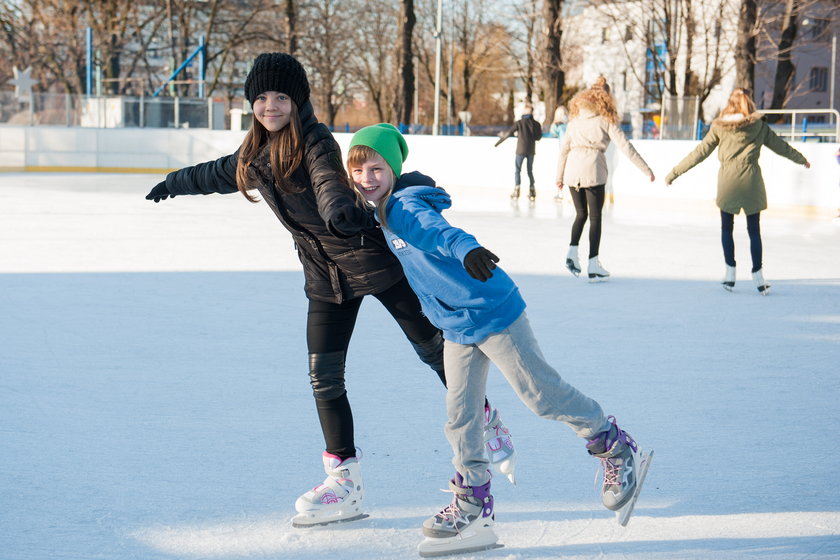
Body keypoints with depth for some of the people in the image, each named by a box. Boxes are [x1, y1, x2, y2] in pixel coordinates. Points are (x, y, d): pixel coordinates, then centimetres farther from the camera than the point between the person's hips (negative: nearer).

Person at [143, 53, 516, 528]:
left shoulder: (315, 141, -17)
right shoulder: (255, 154, 6)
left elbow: (328, 182, -36)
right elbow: (221, 173, 28)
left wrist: (340, 207, -59)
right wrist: (176, 183, 44)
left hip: (371, 257, -6)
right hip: (325, 274, 7)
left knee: (433, 346, 5)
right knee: (325, 376, 0)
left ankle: (483, 421, 28)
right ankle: (345, 480, 8)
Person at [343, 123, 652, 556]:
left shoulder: (407, 207, -21)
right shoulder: (384, 214, 9)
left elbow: (434, 228, -44)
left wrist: (465, 248, -64)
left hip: (493, 312, -9)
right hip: (456, 328, 9)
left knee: (540, 393, 0)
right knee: (459, 413, 7)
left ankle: (618, 451, 17)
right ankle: (473, 503, 15)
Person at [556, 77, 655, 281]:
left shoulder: (576, 118, 13)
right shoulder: (606, 119, 2)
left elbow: (564, 148, 13)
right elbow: (625, 146, -2)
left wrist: (559, 176, 20)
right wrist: (646, 170, 2)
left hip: (572, 171, 4)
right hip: (593, 171, -4)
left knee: (581, 214, 19)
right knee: (595, 217, 5)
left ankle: (572, 252, 0)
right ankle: (593, 266, 2)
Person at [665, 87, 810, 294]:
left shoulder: (719, 127, 1)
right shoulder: (759, 126, 3)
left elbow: (700, 152, 1)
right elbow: (781, 146, 15)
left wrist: (675, 172, 7)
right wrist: (801, 159, 33)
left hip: (727, 182, 0)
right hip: (751, 182, 0)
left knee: (726, 228, 14)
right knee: (754, 231, 6)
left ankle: (730, 272, 8)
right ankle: (758, 276, 3)